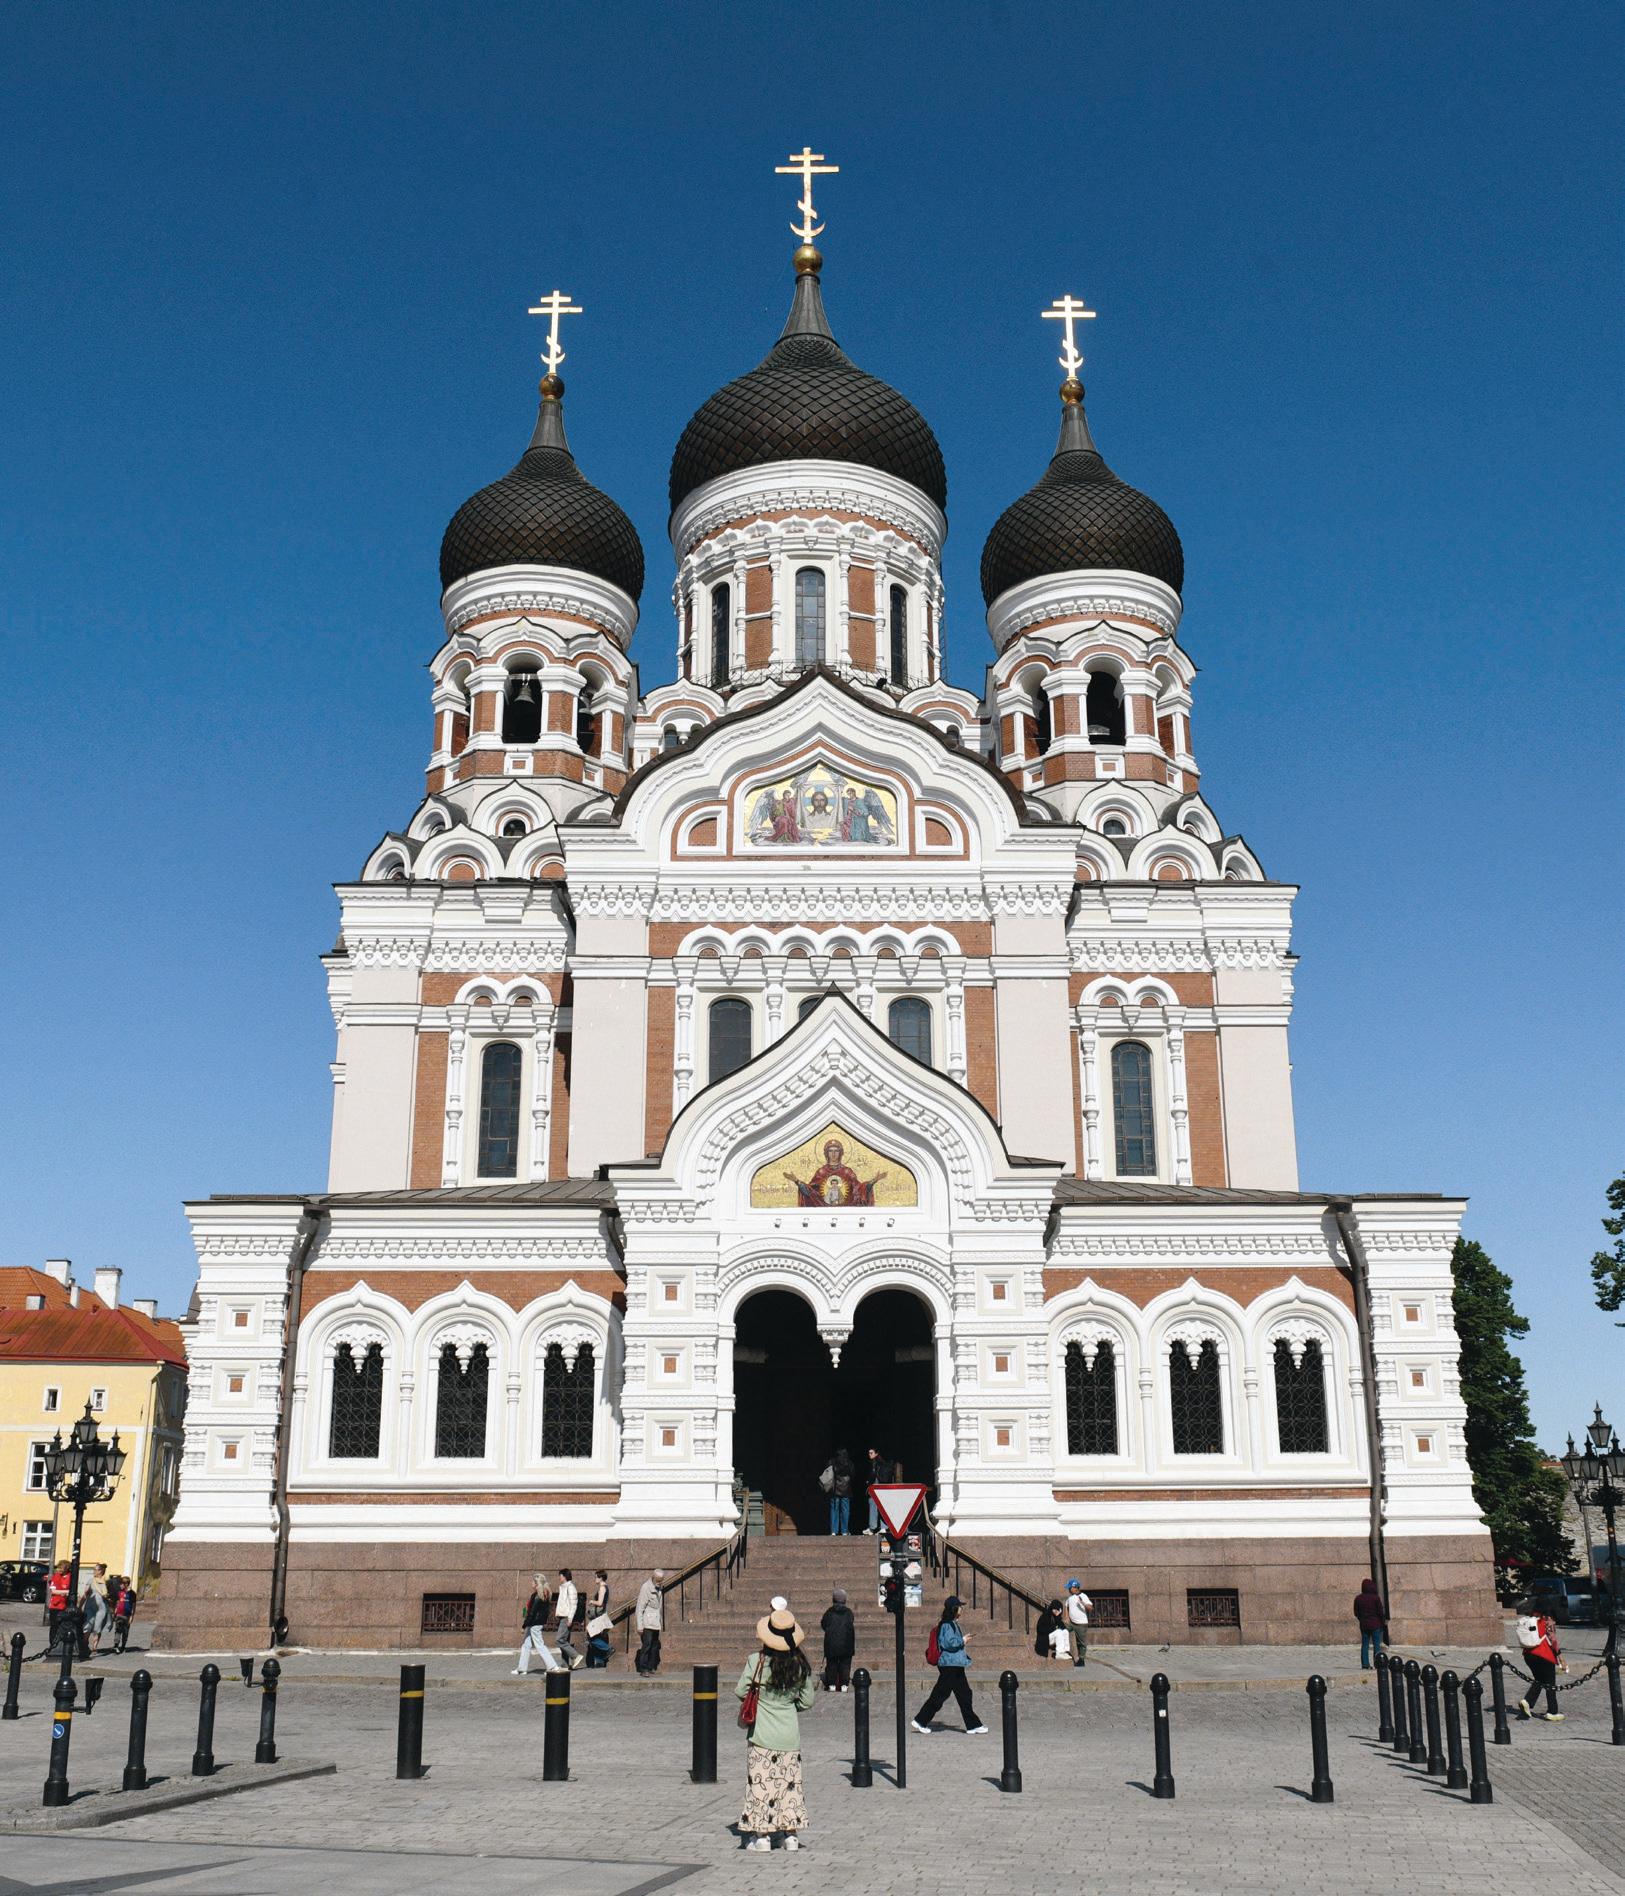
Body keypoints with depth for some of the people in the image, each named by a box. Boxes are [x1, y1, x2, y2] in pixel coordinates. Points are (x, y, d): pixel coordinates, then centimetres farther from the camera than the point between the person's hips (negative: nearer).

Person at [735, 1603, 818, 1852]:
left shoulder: (757, 1662, -15)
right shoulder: (800, 1665, -6)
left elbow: (740, 1692, -6)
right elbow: (807, 1701, 1)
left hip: (762, 1736, -3)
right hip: (790, 1736, 3)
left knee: (761, 1782, 6)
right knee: (790, 1782, 12)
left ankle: (762, 1835, 8)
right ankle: (791, 1834, 15)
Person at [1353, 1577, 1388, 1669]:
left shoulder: (1358, 1598, 1)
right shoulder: (1375, 1597, -10)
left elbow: (1356, 1613, 5)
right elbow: (1380, 1612, -9)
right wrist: (1384, 1621, 5)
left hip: (1363, 1625, 3)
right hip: (1375, 1624, -3)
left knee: (1364, 1644, 8)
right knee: (1376, 1644, 4)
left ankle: (1365, 1664, 5)